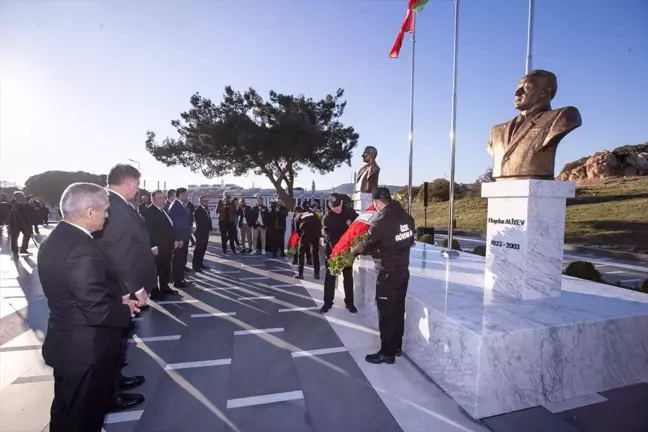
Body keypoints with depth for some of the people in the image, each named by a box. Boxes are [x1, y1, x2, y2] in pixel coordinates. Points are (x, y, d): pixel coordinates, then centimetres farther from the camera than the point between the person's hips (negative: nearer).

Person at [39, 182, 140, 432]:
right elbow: (97, 311, -29)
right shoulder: (83, 250, -31)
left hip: (65, 345, 9)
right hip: (87, 351, -9)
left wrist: (117, 299, 3)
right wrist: (126, 310, -10)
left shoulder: (53, 241, 1)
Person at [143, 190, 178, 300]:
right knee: (156, 270, 2)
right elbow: (148, 231, -20)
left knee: (166, 269, 17)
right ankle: (155, 292, 12)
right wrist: (153, 246, -23)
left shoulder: (164, 210, 15)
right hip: (157, 247, -9)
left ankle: (164, 288, 30)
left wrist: (174, 239, 13)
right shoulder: (149, 212, -14)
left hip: (167, 246, 9)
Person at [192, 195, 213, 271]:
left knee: (203, 249, 11)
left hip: (206, 232, 8)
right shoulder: (197, 210, -11)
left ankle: (200, 263, 19)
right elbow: (199, 222, -17)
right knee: (198, 249, -5)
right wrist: (210, 227, -14)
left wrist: (210, 227, 2)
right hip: (200, 232, -8)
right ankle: (195, 265, 2)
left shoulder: (206, 209, 13)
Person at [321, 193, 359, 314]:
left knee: (348, 277, 9)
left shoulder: (350, 212, -4)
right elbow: (327, 234, -21)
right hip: (331, 250, -1)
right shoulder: (327, 217, -9)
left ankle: (349, 302, 22)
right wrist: (334, 246, -37)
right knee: (330, 277, 7)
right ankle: (327, 302, 19)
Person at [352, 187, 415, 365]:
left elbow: (367, 245, -9)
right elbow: (409, 240, 11)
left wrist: (354, 251, 10)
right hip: (403, 269, 8)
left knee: (386, 313, 4)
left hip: (388, 273, -8)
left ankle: (387, 353, 15)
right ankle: (397, 346, 32)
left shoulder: (381, 221, -21)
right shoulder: (406, 217, 2)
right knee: (398, 310, 18)